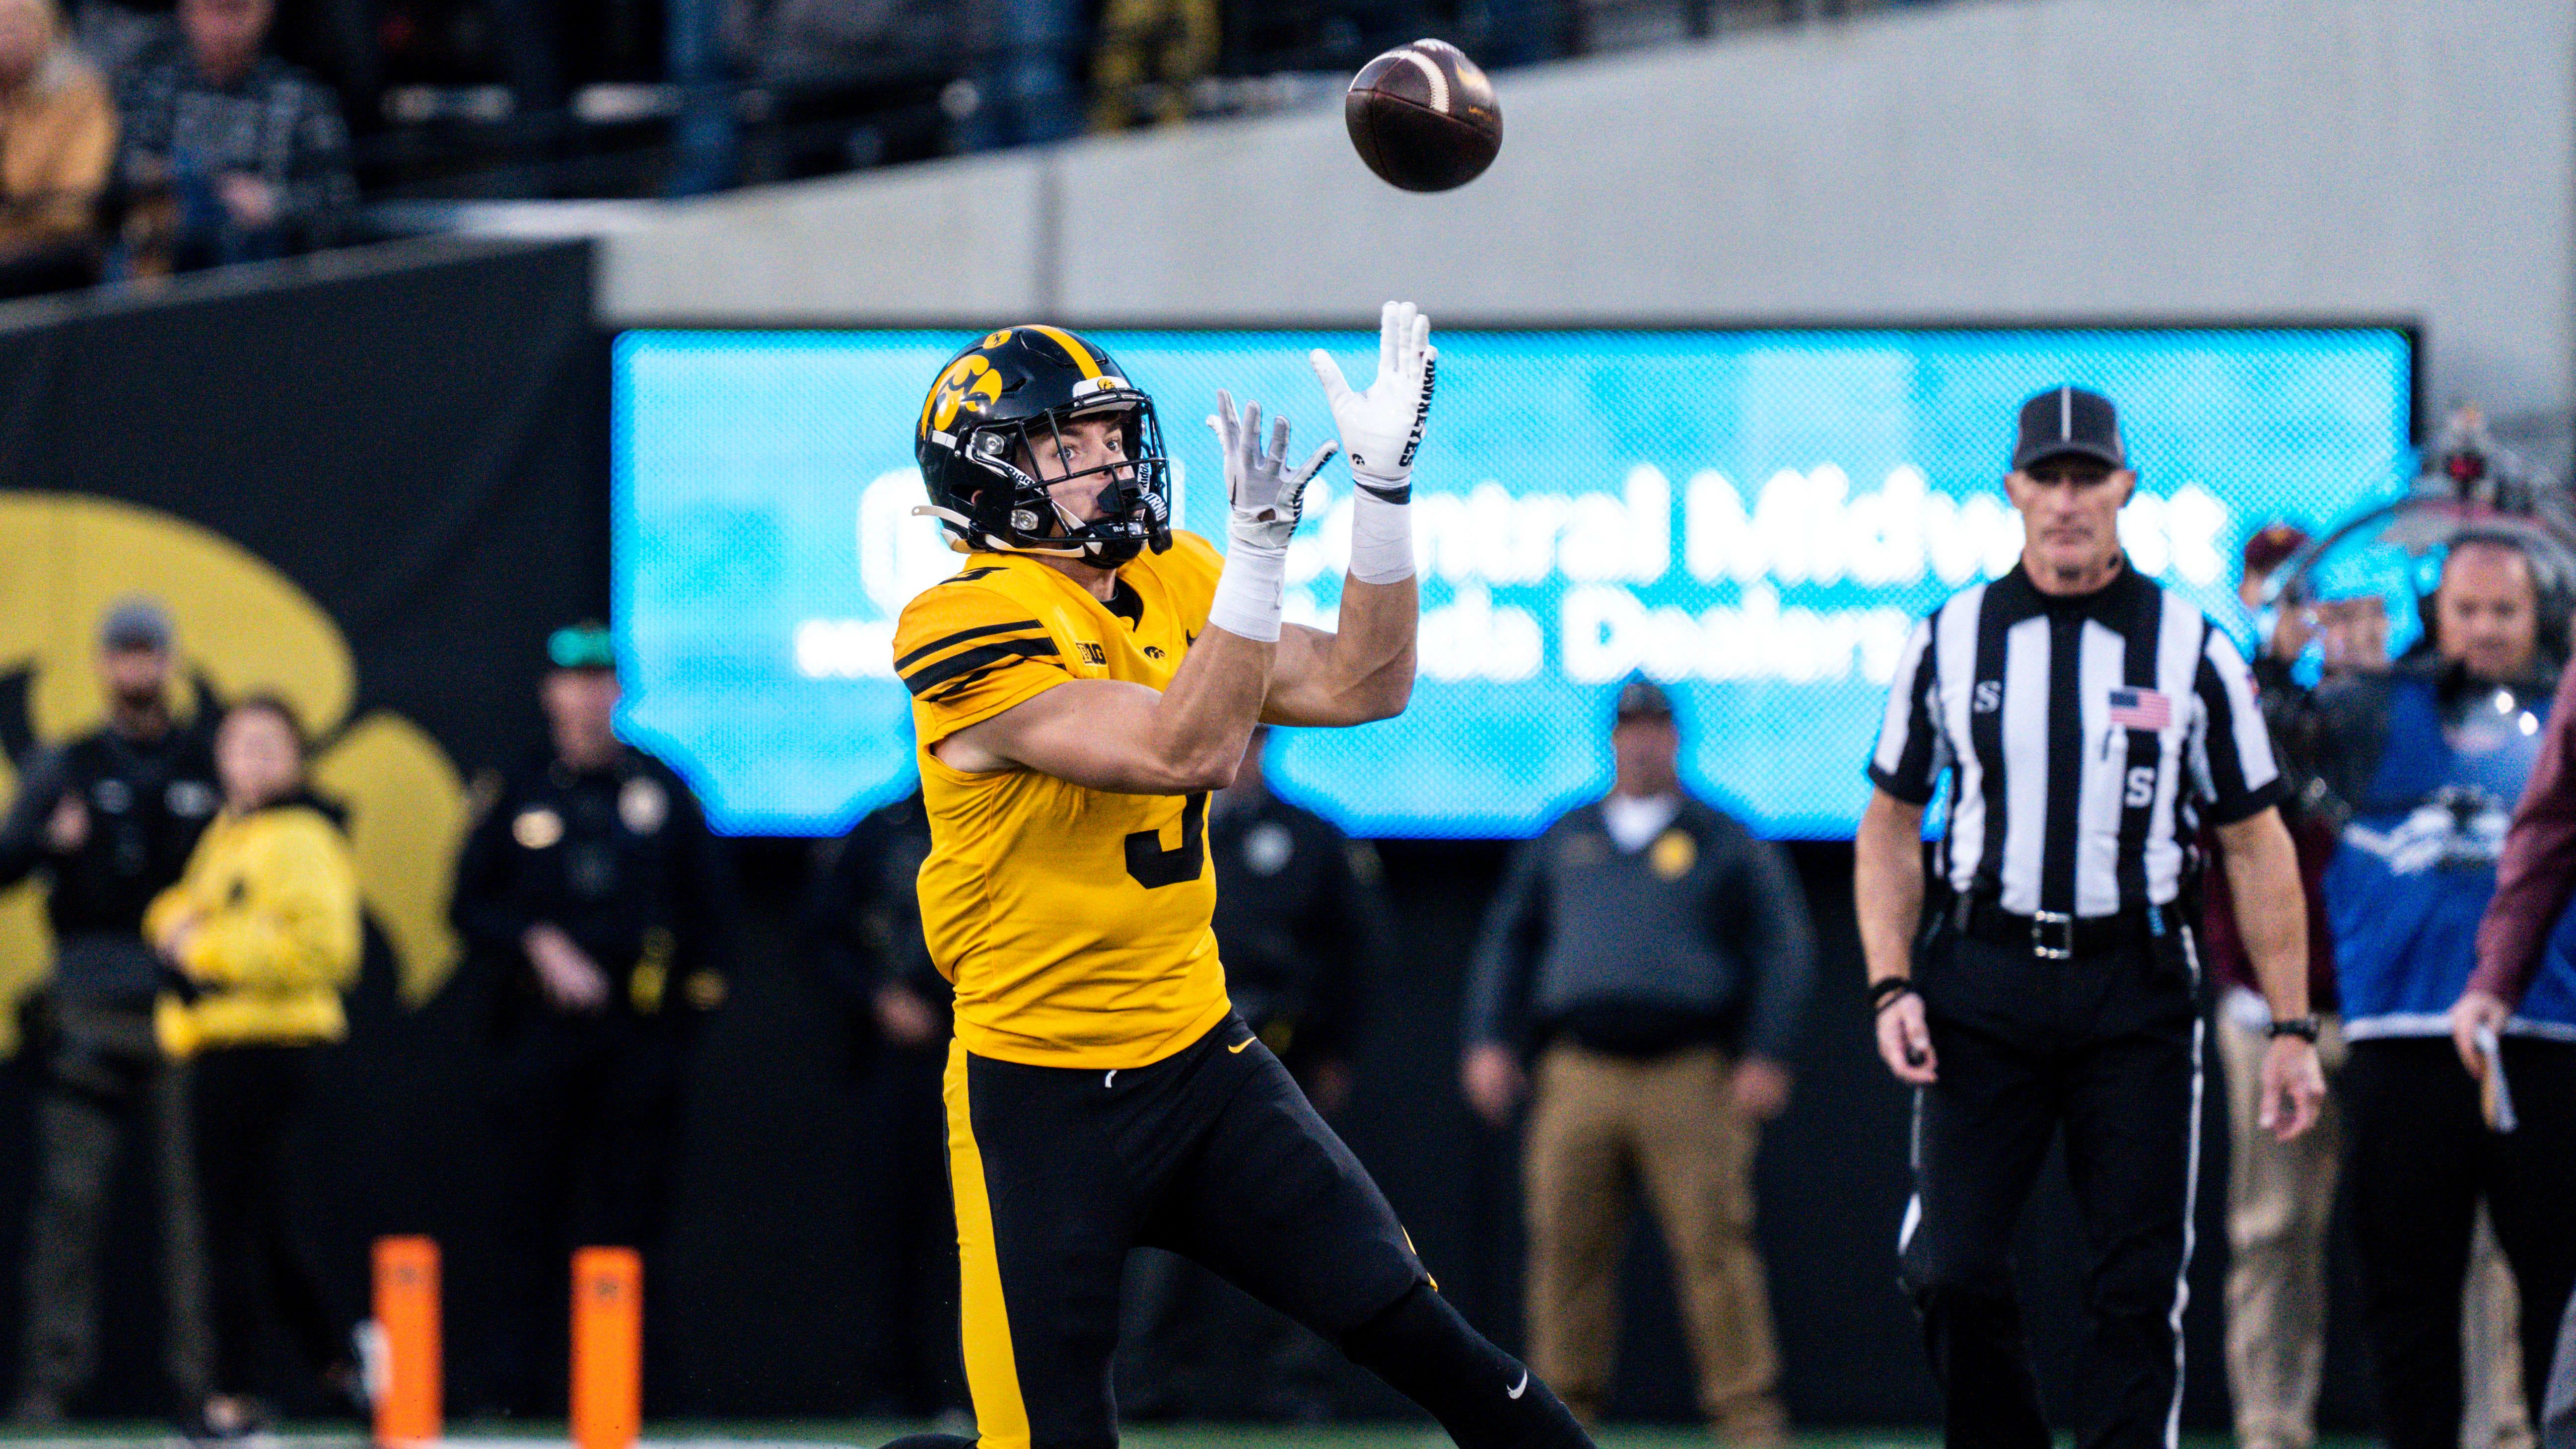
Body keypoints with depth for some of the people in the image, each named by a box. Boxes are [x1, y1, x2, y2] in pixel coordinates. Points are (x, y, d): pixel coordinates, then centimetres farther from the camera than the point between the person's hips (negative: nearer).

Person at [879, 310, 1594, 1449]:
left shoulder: (1171, 583, 7)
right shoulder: (975, 632, -18)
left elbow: (1359, 687, 3)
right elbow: (1186, 753, -28)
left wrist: (1382, 483, -6)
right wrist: (1261, 545, -35)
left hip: (1197, 1057, 6)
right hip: (1040, 1096, -6)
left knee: (1411, 1333, -7)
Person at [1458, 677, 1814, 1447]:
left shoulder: (1730, 845, 11)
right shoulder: (1561, 843, 20)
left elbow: (1784, 950, 5)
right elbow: (1508, 942, 22)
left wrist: (1766, 1056, -7)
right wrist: (1491, 1041, 8)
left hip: (1694, 1078, -3)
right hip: (1579, 1075, 3)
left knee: (1714, 1245, -11)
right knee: (1566, 1245, -2)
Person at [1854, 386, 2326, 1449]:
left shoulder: (2193, 650, 3)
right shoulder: (1948, 641, 6)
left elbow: (2256, 844, 6)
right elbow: (1890, 828, 13)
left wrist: (2291, 1027, 1)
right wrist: (1892, 987, -1)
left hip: (2135, 997, -1)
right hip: (1983, 983, 1)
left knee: (2137, 1284, -3)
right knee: (1953, 1271, -8)